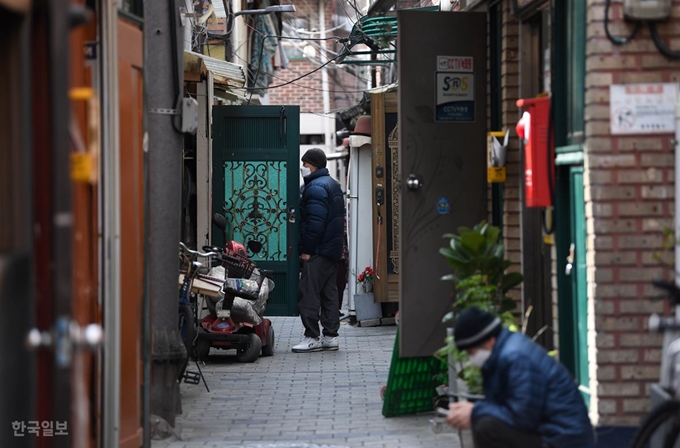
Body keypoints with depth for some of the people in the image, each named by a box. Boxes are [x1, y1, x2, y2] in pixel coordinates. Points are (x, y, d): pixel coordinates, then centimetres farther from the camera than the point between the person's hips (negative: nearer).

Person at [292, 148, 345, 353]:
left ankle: (312, 338, -9)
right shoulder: (333, 184, 17)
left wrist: (306, 250, -18)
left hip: (318, 251, -10)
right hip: (334, 250, 10)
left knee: (308, 293, -8)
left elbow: (315, 222, -23)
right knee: (329, 293, 12)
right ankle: (330, 336, 14)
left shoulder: (316, 188, -15)